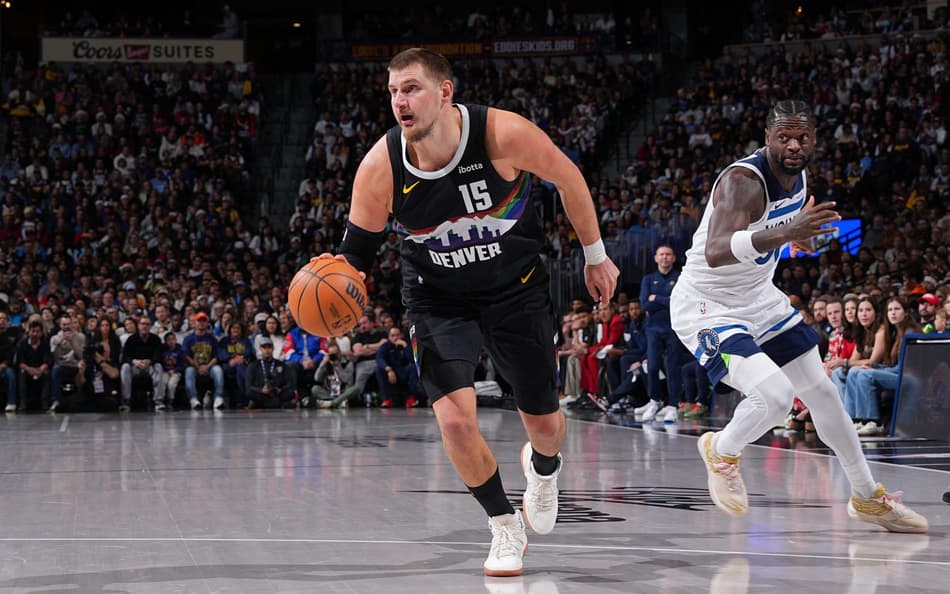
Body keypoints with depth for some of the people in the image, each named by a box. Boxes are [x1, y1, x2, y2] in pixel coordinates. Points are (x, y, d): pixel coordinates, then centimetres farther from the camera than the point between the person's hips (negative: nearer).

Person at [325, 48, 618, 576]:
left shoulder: (504, 134, -26)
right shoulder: (380, 167, -21)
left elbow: (568, 178, -8)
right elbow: (358, 251, -9)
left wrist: (596, 256, 2)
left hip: (517, 289, 0)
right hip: (439, 299, 0)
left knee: (544, 422, 8)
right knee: (455, 419, -17)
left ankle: (543, 465, 50)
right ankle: (505, 527, 10)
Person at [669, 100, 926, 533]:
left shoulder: (797, 175, -1)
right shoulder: (743, 180, -28)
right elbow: (715, 253, -46)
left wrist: (799, 234, 7)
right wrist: (784, 233, -57)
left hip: (759, 299, 9)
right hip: (706, 307, -9)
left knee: (821, 391, 13)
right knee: (775, 395, -27)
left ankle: (867, 498, 30)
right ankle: (721, 452, 6)